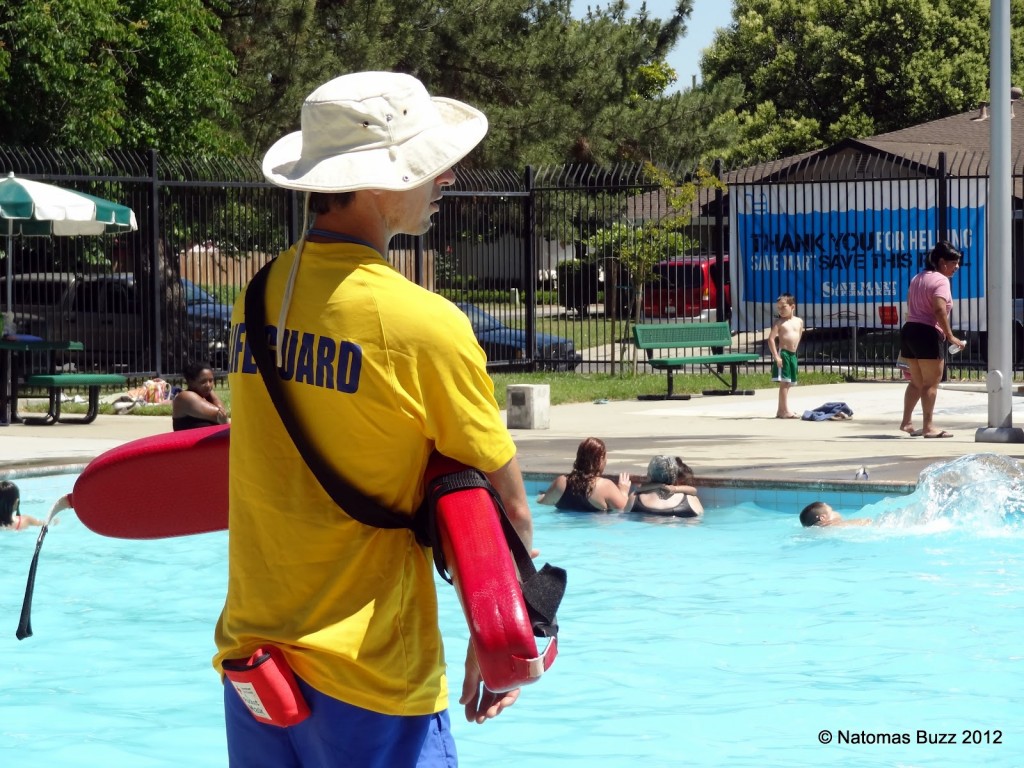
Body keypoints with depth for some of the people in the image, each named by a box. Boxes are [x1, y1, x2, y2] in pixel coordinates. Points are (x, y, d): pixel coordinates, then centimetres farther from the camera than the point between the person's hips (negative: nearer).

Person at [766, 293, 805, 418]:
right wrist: (776, 356, -18)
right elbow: (771, 339, -12)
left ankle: (780, 410, 18)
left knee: (787, 384, 11)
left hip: (793, 355, 6)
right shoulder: (779, 322, -7)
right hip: (782, 354, -6)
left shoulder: (799, 322, 8)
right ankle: (785, 411, -9)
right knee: (784, 383, -9)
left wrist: (794, 349, 14)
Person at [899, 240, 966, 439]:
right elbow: (940, 310, -23)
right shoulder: (940, 281, -10)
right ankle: (928, 427, -4)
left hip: (909, 330, 9)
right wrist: (950, 337, -21)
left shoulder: (918, 278, 18)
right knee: (931, 382, -4)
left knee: (916, 381, 17)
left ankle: (906, 422, 16)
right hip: (927, 333, -9)